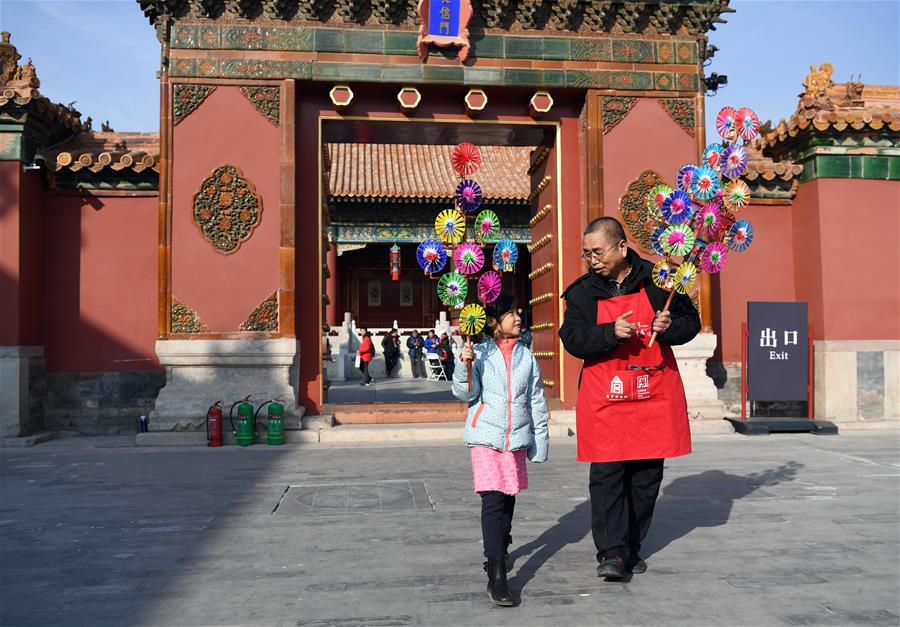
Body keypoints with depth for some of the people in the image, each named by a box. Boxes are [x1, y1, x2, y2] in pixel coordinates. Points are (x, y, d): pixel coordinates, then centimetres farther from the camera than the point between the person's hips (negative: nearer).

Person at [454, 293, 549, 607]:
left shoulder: (527, 356, 6)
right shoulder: (480, 353, -3)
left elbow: (537, 401, 10)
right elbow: (466, 393, -5)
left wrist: (540, 440, 10)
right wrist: (464, 366, -22)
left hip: (517, 437, 4)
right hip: (486, 436, -3)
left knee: (508, 499, 14)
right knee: (492, 501, -11)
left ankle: (501, 549, 40)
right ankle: (496, 575, -10)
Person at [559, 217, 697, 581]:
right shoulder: (582, 291, 2)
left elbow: (691, 321, 8)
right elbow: (572, 339, -6)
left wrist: (670, 326, -14)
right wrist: (612, 332, -22)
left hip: (654, 394, 1)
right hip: (604, 398, -1)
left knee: (647, 477, 10)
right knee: (606, 475, -6)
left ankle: (631, 548, 25)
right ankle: (611, 552, 2)